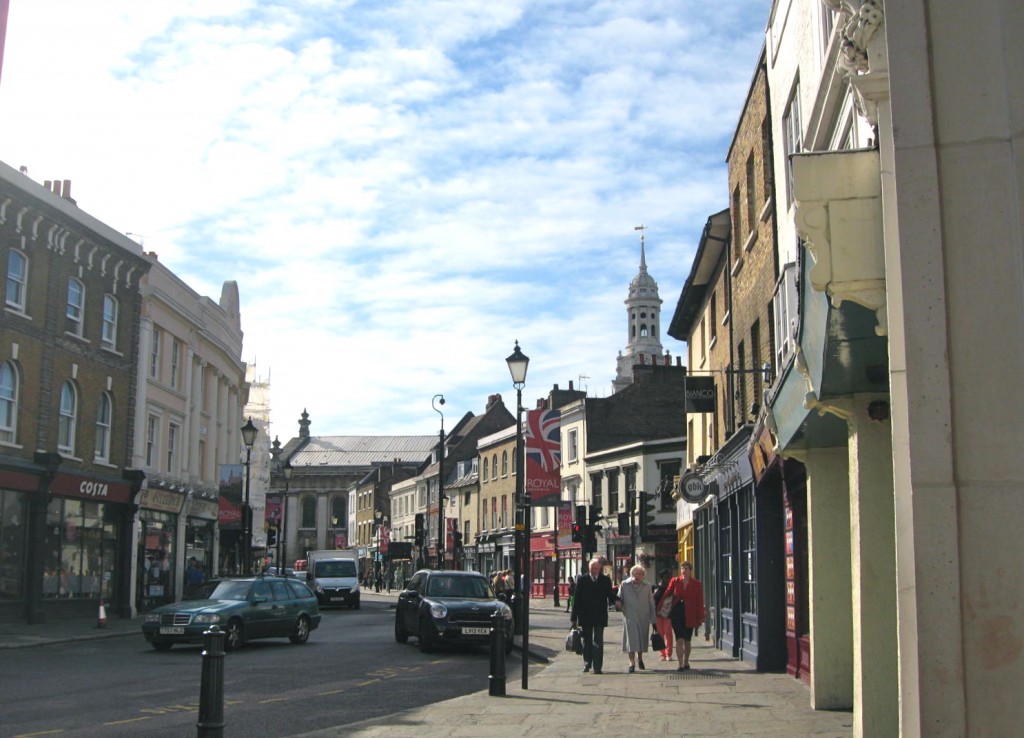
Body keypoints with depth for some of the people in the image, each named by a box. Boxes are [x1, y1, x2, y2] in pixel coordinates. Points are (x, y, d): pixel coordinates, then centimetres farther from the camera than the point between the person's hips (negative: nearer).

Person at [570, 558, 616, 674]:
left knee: (598, 641, -5)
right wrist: (574, 617, -1)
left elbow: (610, 595, 7)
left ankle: (597, 667, -5)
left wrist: (615, 601, -19)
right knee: (587, 640, 12)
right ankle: (587, 663, 27)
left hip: (600, 616, -1)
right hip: (585, 616, 1)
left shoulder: (605, 580, 3)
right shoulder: (582, 579, 2)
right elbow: (576, 598, 1)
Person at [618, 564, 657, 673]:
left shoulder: (647, 587, 7)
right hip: (629, 616, -2)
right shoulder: (624, 585, 3)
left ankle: (640, 658, 35)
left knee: (642, 638, 10)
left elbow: (651, 604, 9)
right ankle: (632, 662, -9)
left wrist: (653, 620, 6)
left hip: (643, 617, 2)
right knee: (631, 638, -10)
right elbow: (619, 599, 7)